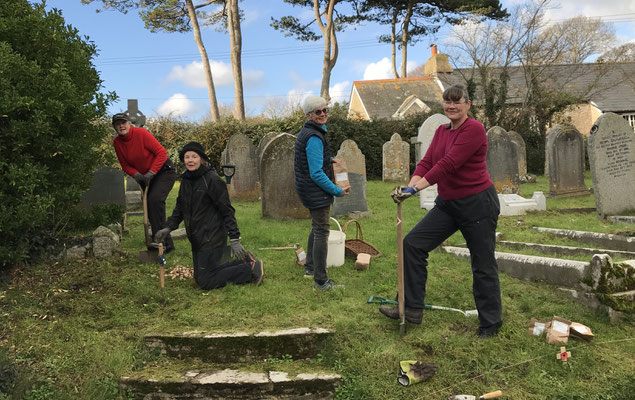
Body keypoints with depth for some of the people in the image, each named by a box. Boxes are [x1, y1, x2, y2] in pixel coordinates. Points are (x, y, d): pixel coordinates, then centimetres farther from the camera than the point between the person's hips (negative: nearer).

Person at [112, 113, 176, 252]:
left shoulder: (141, 133, -21)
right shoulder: (117, 142, -6)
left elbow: (162, 153, -22)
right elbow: (125, 165, 2)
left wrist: (150, 173, -26)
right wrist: (136, 174, -19)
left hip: (164, 171, -7)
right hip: (145, 177, 7)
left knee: (155, 199, -29)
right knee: (150, 209, 9)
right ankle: (167, 243, 23)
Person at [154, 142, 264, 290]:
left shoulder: (212, 179, -15)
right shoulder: (186, 181, 8)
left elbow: (227, 210, -16)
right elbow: (179, 209, 18)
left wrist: (234, 239, -19)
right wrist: (168, 227, 3)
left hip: (212, 238, -8)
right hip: (196, 239, 8)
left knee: (206, 283, -7)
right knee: (200, 278, 15)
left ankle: (250, 268, 5)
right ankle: (243, 263, 22)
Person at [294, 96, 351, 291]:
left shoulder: (306, 132, 11)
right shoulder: (314, 137, -21)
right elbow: (316, 174, -24)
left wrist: (328, 159, 13)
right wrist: (338, 191, -19)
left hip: (307, 190, 11)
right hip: (316, 191, -11)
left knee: (317, 228, 24)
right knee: (322, 233, -6)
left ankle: (310, 268, 37)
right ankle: (321, 281, 0)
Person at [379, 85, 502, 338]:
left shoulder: (474, 129, -16)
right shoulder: (441, 131, 10)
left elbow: (448, 164, -25)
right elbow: (427, 162, 1)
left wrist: (416, 188, -27)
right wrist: (409, 186, -16)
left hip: (478, 205, -8)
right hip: (447, 204, 8)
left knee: (483, 265, 4)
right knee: (413, 244, -1)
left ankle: (490, 324, 23)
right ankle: (412, 309, 6)